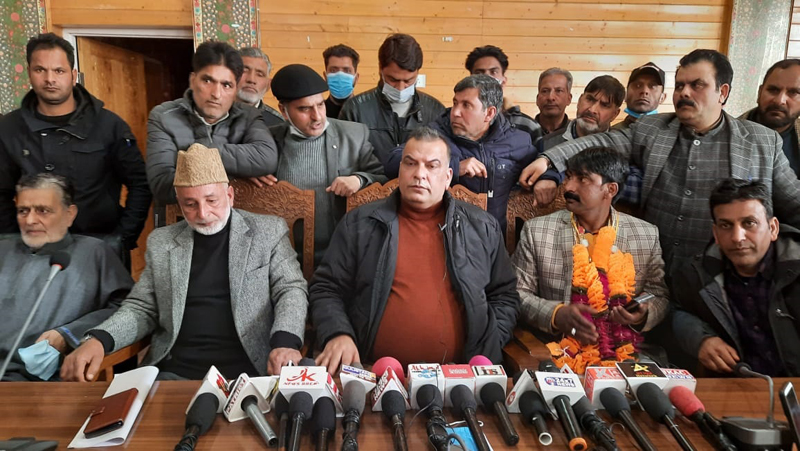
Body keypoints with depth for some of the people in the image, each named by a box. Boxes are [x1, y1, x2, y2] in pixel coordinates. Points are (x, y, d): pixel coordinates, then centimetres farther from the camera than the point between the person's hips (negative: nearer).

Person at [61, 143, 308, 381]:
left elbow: (292, 290, -2)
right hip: (174, 372, 3)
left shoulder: (270, 231, 4)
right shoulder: (161, 242, 12)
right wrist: (98, 339, -6)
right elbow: (141, 308, 15)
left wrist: (286, 342, -22)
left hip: (250, 371, -2)